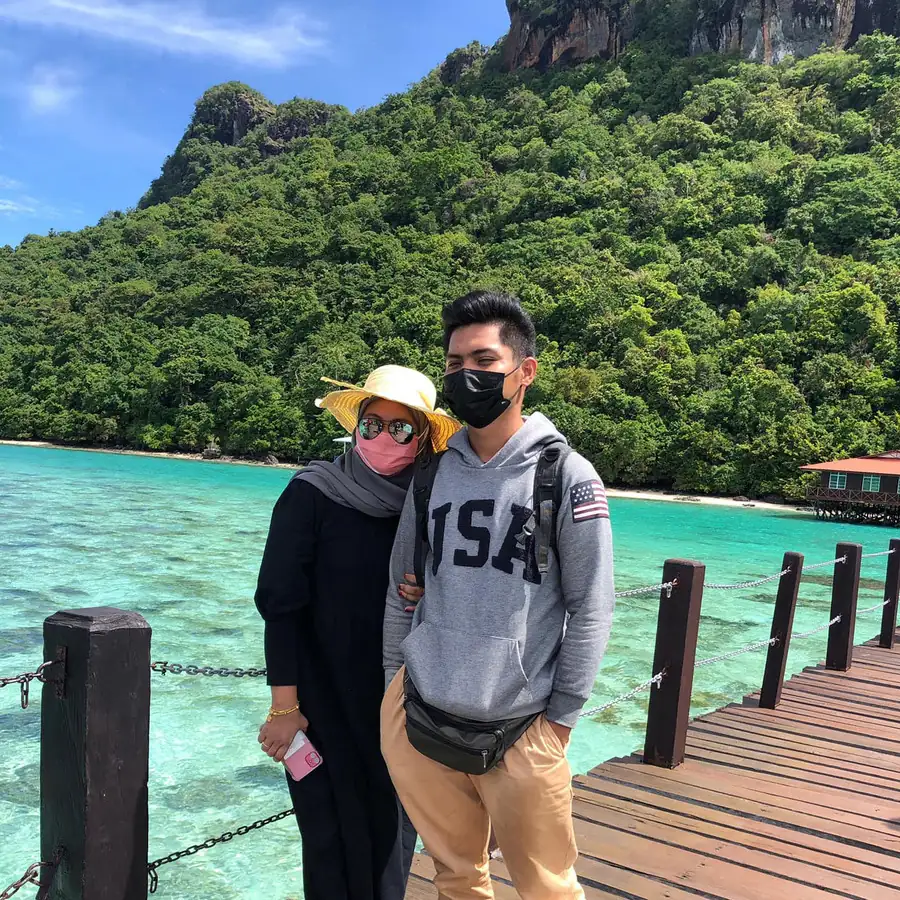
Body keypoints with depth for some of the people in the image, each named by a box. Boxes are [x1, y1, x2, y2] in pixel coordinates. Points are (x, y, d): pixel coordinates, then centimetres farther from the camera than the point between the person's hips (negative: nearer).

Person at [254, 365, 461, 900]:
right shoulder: (313, 494, -13)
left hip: (399, 702, 4)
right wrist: (285, 707, -12)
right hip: (326, 702, -4)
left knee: (393, 828, 13)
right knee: (337, 835, 5)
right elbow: (280, 604, -12)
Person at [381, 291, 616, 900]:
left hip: (520, 733, -3)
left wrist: (560, 716, -5)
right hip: (418, 721, 4)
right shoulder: (433, 474, 5)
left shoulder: (567, 476, -7)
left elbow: (592, 607, -5)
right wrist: (394, 680, 10)